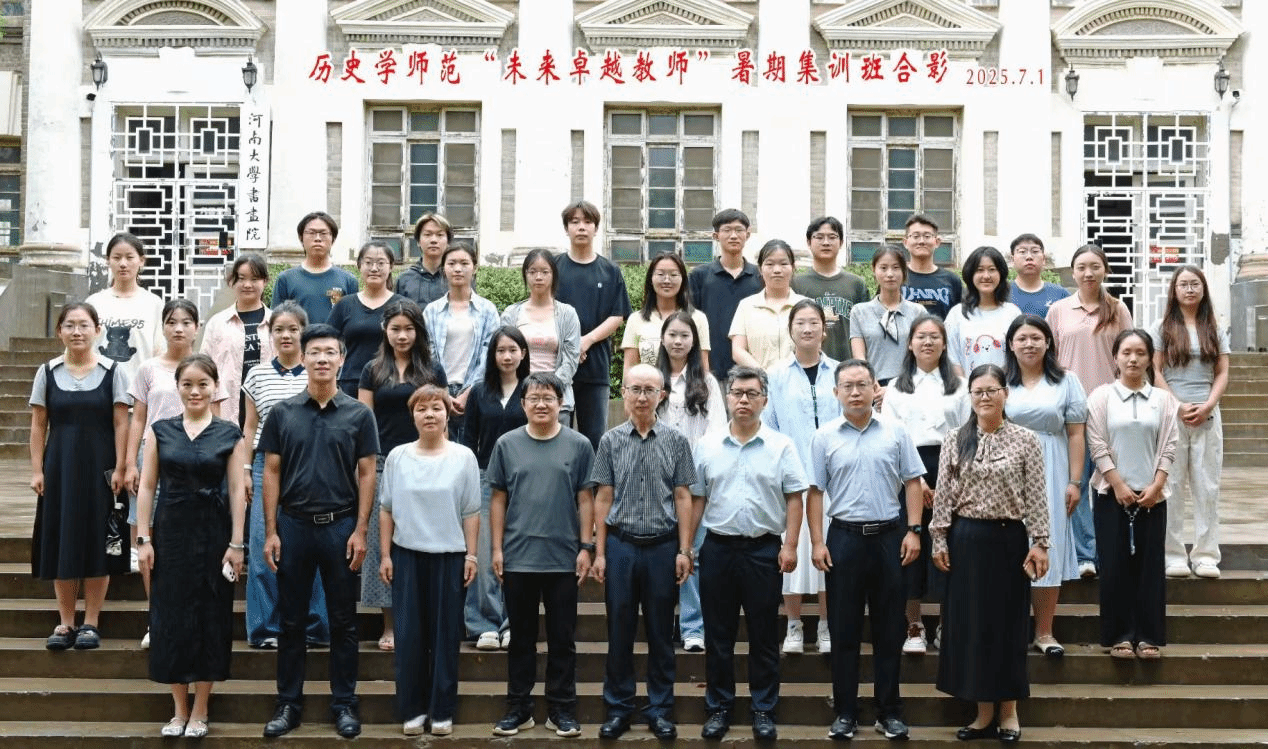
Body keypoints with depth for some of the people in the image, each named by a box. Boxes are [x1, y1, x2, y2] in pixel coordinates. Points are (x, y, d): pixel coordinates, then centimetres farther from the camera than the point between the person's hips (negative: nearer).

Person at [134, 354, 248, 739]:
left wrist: (236, 543, -7)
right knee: (170, 616, 4)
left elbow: (237, 491, -3)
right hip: (170, 530, 2)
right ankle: (179, 710, 17)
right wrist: (144, 538, -3)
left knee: (210, 615, 4)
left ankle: (200, 711, 16)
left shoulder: (229, 434, -1)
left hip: (213, 533, -1)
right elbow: (147, 486, 3)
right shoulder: (160, 430, 3)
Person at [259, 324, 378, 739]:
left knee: (343, 622, 6)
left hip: (341, 526, -1)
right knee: (292, 621, 8)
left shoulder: (359, 414, 1)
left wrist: (360, 531, -7)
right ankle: (288, 704, 18)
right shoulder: (282, 413, 3)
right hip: (294, 525, 1)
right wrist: (270, 531, -1)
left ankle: (344, 704, 16)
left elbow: (366, 474, 1)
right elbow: (271, 473, 4)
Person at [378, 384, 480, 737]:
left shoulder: (463, 457, 0)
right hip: (407, 554, 1)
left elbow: (471, 512, 1)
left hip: (448, 555, -1)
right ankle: (413, 708, 15)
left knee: (445, 634, 4)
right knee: (410, 634, 5)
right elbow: (387, 509, 6)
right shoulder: (397, 456, 3)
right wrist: (385, 554, 2)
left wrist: (471, 554, -2)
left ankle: (442, 710, 13)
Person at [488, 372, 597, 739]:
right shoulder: (507, 444, 3)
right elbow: (498, 499, 5)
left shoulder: (578, 445, 1)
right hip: (517, 557, 1)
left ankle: (562, 709, 16)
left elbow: (585, 499, 2)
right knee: (521, 636, 11)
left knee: (562, 638, 6)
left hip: (563, 559, -1)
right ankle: (518, 707, 20)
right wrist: (497, 549, 1)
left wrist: (586, 547, -3)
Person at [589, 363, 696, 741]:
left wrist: (684, 550, -2)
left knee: (661, 633, 7)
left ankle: (660, 709, 17)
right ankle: (618, 708, 17)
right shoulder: (611, 441, 3)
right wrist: (600, 552, 1)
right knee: (619, 631, 6)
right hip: (621, 545, 1)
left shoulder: (676, 441, 1)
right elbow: (603, 499, 4)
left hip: (662, 546, 0)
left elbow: (682, 498, 2)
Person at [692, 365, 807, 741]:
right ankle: (719, 708, 19)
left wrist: (790, 546, -8)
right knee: (718, 635, 8)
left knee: (764, 636, 5)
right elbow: (696, 499, 8)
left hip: (764, 550, -2)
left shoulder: (781, 446, 0)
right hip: (718, 547, 2)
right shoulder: (707, 445, 5)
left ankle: (764, 711, 15)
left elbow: (794, 498, -1)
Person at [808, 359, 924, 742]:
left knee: (889, 629, 6)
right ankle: (845, 712, 14)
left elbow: (913, 483, 5)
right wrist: (817, 542, -4)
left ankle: (889, 711, 16)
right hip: (844, 537, 0)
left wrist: (913, 530, -3)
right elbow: (815, 492, 2)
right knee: (844, 629, 4)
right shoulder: (824, 437, 2)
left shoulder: (896, 432, 3)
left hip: (890, 536, 1)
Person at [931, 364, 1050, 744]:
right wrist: (939, 540, -1)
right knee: (971, 623, 5)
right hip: (967, 538, 2)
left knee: (1009, 622, 5)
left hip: (1009, 538, -1)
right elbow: (943, 495, 3)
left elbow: (1035, 498, -3)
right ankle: (984, 712, 15)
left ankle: (1009, 711, 16)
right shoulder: (954, 440, 3)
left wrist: (1039, 543, -7)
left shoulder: (1026, 440, -1)